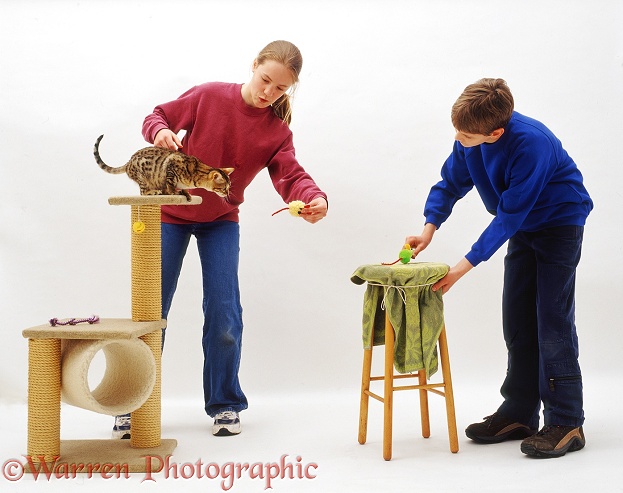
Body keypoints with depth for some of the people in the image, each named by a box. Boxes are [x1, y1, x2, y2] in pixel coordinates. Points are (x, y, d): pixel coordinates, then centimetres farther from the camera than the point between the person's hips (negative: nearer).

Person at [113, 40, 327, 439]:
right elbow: (159, 116, -4)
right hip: (171, 213, -1)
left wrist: (315, 198, -44)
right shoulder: (209, 96, -14)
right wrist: (160, 132, -28)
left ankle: (225, 405, 12)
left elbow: (290, 176, -22)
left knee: (224, 316, -7)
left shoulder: (277, 131, -10)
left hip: (221, 222, 1)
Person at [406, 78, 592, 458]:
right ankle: (520, 413, 13)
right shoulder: (471, 136, -13)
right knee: (518, 322, 5)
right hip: (523, 228, 7)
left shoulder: (532, 143, -33)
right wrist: (430, 228, -10)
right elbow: (452, 182, 3)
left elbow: (509, 215, -30)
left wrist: (466, 266, -29)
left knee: (552, 320, -12)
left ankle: (567, 423, -6)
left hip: (561, 224, -7)